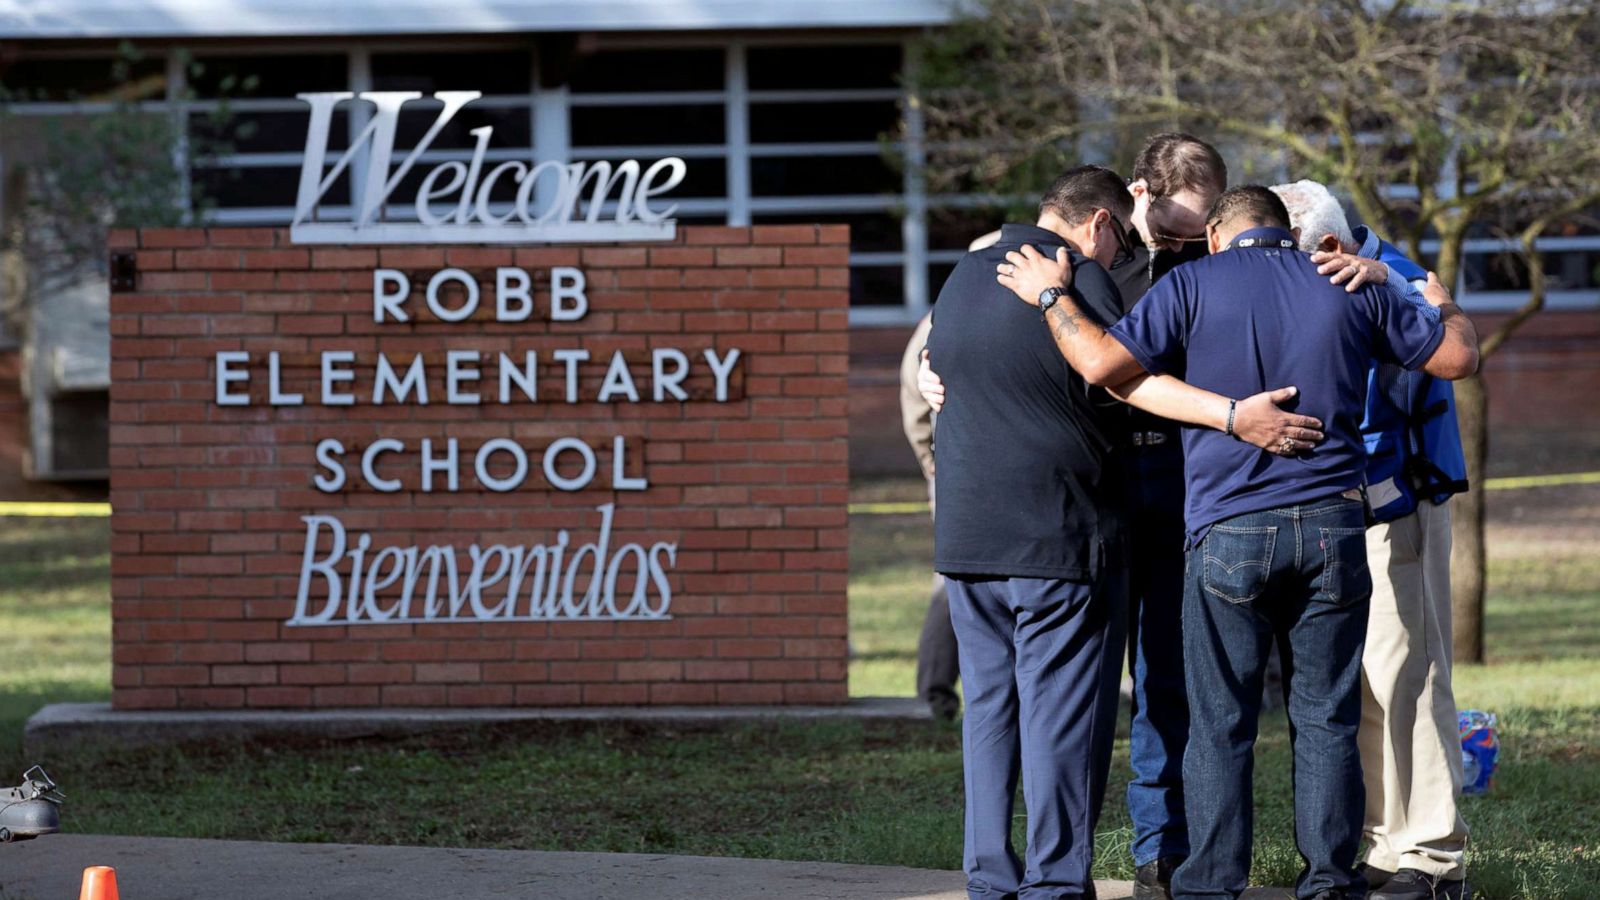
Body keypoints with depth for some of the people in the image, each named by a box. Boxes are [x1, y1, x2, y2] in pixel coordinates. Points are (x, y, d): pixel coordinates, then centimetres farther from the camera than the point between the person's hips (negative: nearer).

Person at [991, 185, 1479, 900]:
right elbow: (1458, 357, 15)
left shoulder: (1195, 284, 0)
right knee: (1326, 719, 9)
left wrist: (1050, 297, 5)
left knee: (1220, 725, 3)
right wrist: (1445, 308, 36)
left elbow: (1104, 363, -10)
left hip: (1230, 529, -2)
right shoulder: (1350, 288, 9)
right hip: (1333, 526, 3)